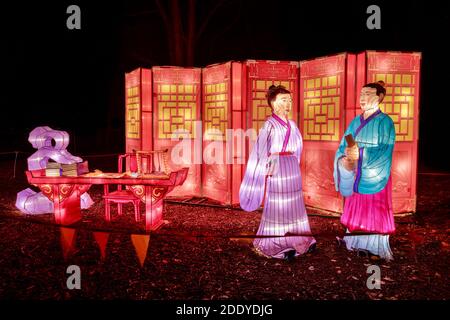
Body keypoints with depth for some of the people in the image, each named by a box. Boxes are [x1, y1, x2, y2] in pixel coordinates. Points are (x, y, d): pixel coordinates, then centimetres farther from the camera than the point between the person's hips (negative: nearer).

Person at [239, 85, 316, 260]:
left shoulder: (292, 125, 11)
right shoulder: (270, 124, -8)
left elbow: (297, 148, 16)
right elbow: (262, 150, -10)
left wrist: (294, 165, 14)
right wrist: (266, 170, -11)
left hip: (292, 168, 7)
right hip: (277, 168, -7)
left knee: (294, 204, 12)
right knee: (277, 206, 0)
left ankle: (295, 240, 25)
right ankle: (277, 245, 10)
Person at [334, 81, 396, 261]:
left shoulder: (385, 122, -7)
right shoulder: (355, 122, 10)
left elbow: (384, 152, -17)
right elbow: (343, 147, 5)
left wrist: (361, 154, -29)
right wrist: (345, 160, -17)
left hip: (373, 177, -5)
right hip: (355, 176, 6)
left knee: (373, 212, 0)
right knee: (355, 209, 10)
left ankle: (373, 248, 10)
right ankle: (355, 242, 22)